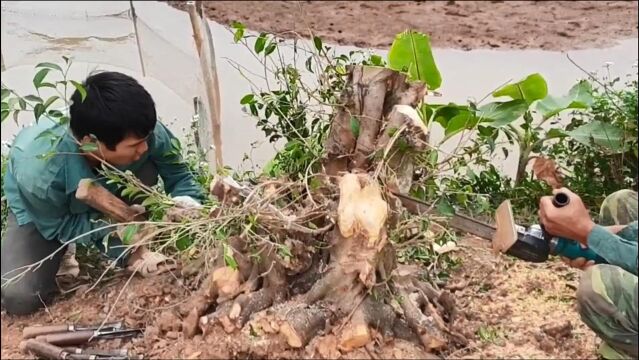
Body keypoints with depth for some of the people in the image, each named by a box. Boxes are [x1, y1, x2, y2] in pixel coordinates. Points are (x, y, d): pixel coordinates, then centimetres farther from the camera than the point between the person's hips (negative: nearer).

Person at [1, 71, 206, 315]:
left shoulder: (144, 133, -37)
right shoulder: (37, 173, -44)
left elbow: (179, 176, -18)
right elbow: (57, 228, -24)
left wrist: (188, 203, -38)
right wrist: (109, 225, -35)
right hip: (46, 213, -2)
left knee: (146, 171, -31)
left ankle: (122, 249, -5)